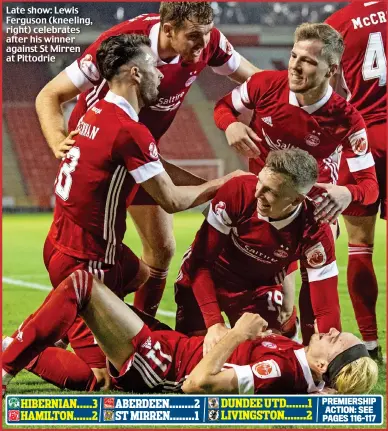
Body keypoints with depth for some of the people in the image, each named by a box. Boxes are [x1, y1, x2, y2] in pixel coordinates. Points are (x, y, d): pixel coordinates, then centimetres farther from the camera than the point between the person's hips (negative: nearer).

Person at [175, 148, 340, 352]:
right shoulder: (238, 191, -31)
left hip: (259, 287, 1)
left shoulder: (316, 233, -29)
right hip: (203, 277, -1)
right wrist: (214, 324, -33)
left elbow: (326, 308, -24)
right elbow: (201, 261, -24)